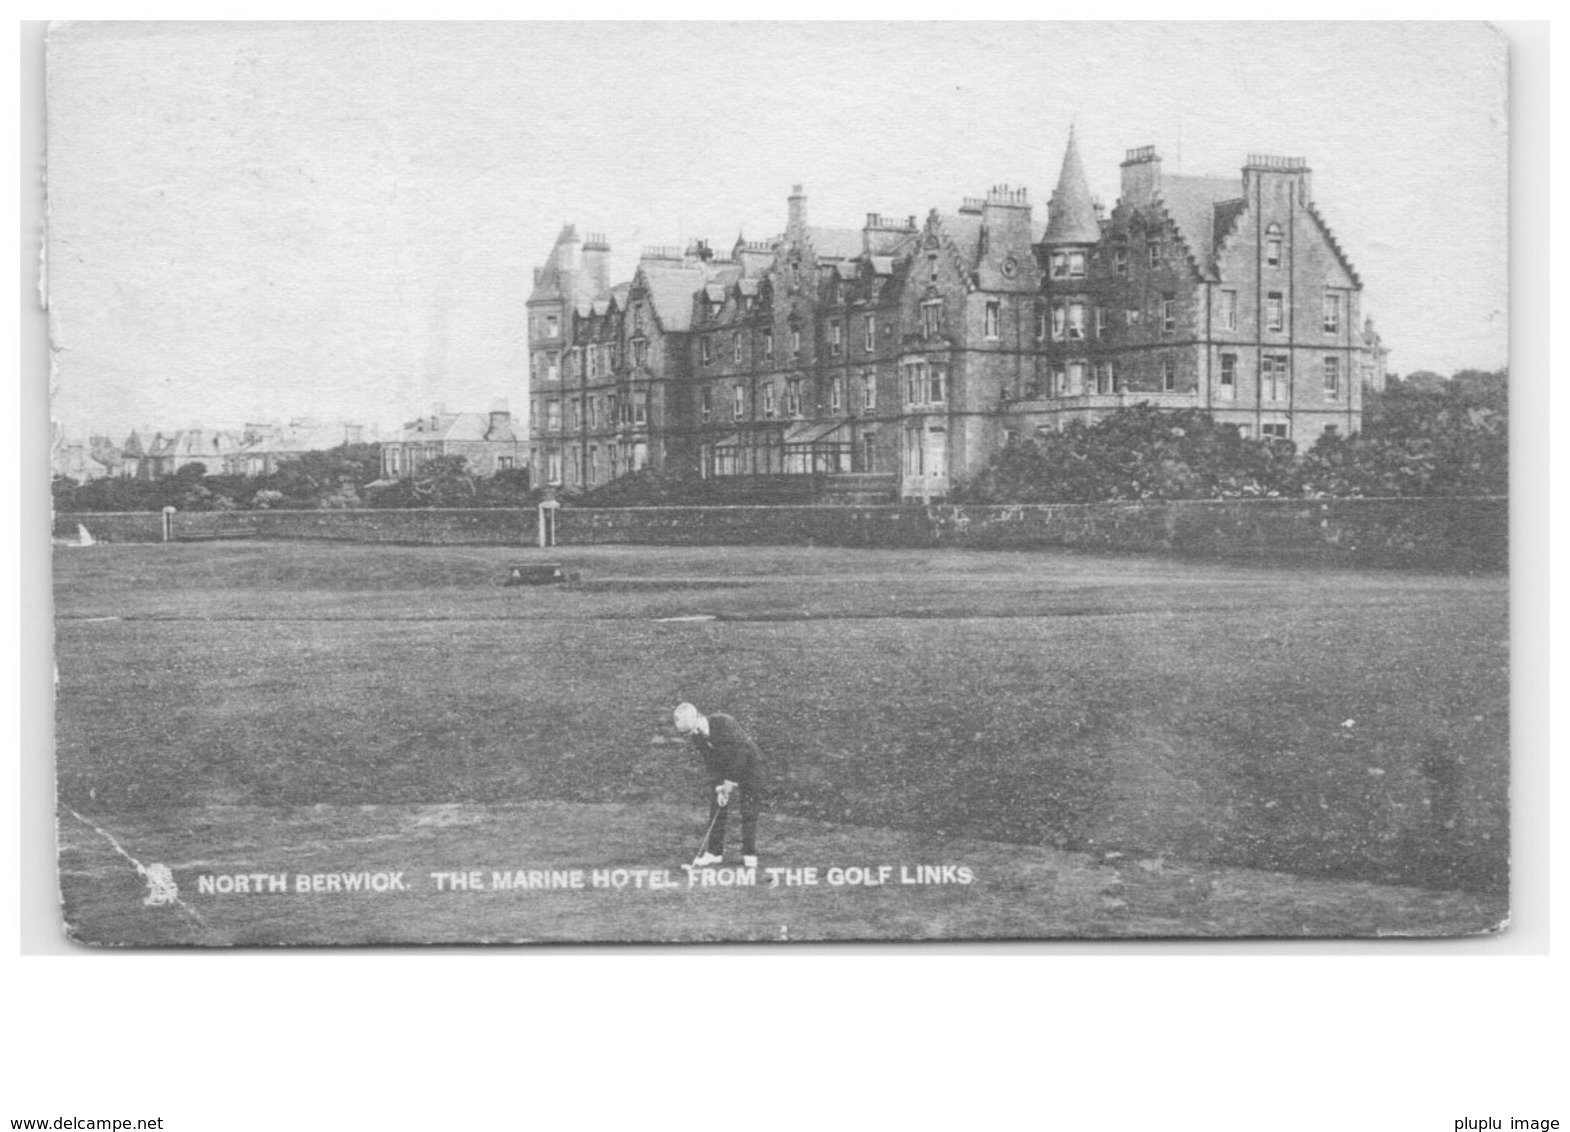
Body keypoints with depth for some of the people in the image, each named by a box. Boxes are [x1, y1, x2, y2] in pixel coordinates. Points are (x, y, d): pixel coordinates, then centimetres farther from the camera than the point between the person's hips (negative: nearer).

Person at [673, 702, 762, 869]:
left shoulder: (725, 724, -31)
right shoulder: (696, 736, -10)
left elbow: (740, 754, -28)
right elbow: (710, 763, -4)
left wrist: (730, 782, -23)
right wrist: (719, 787, -13)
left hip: (747, 763, -6)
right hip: (723, 768, 6)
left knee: (748, 811, -6)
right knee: (716, 809, 1)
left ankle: (749, 855, 1)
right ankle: (714, 852, 8)